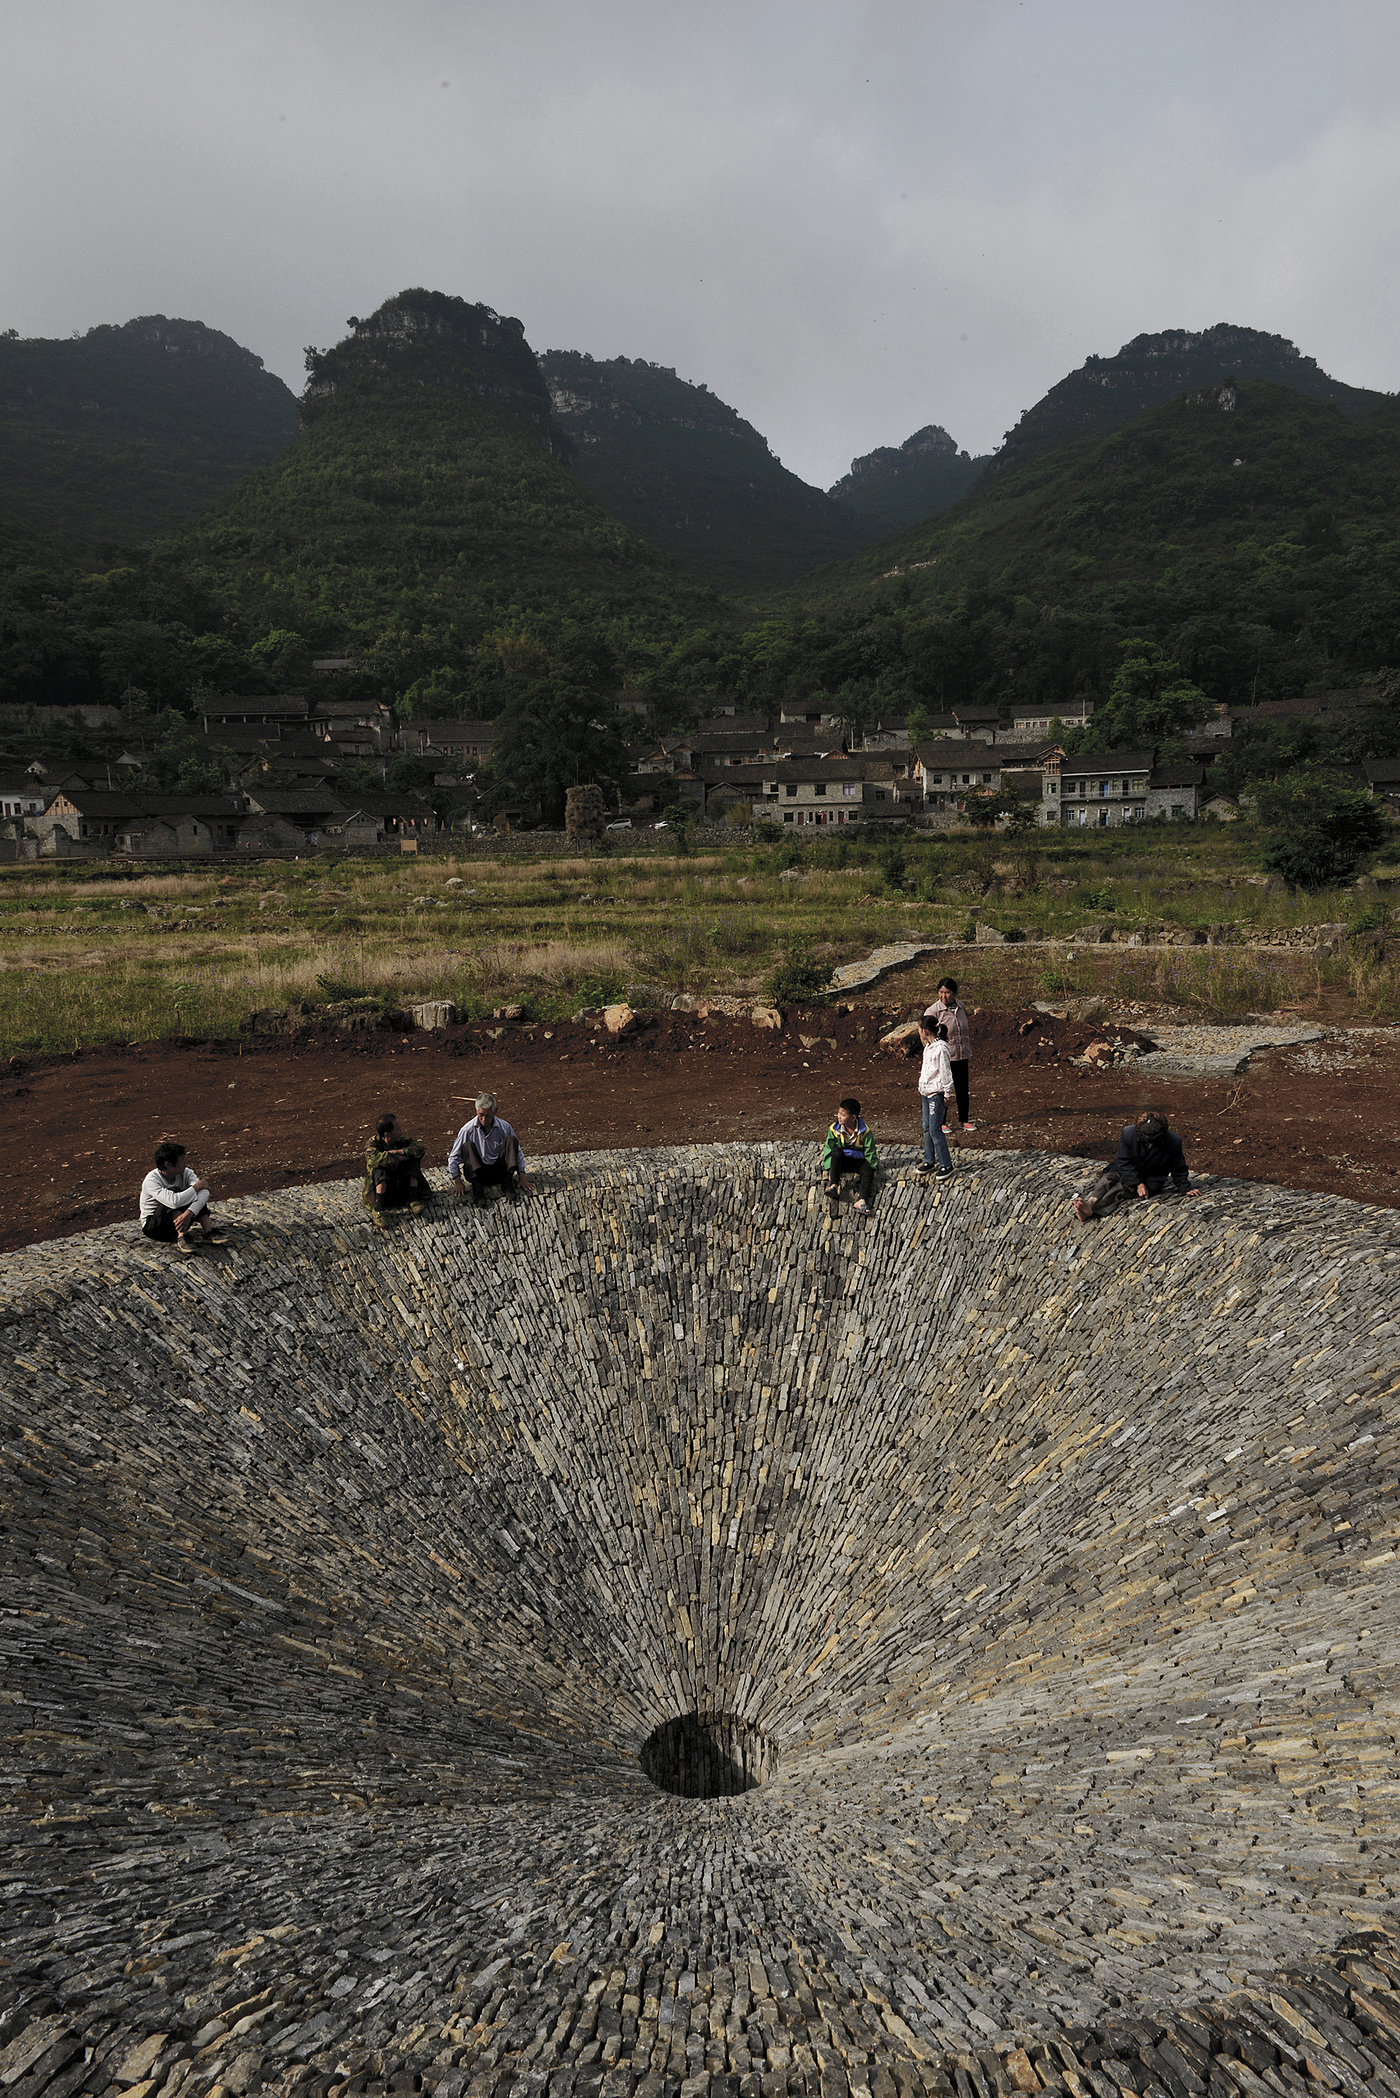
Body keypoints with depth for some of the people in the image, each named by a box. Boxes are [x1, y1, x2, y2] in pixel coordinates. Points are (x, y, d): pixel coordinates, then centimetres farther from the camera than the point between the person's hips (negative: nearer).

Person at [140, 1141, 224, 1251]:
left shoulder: (186, 1172, -10)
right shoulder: (151, 1180, -25)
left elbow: (204, 1192, -25)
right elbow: (174, 1202, -40)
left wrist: (188, 1213, -41)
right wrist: (197, 1186, -26)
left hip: (178, 1222, 5)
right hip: (152, 1226, -5)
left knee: (200, 1194, -18)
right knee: (175, 1191, -29)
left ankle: (208, 1232, -23)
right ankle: (181, 1237, -33)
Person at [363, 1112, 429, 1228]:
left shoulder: (401, 1140, -4)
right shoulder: (372, 1144, -16)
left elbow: (419, 1148, -17)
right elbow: (377, 1159, -38)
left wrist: (401, 1152, -32)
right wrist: (401, 1158, -27)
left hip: (401, 1187, 4)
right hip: (381, 1188, -4)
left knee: (413, 1160, -14)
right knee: (380, 1168, -32)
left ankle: (413, 1201, -18)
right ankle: (377, 1209, -34)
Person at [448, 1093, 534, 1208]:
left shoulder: (504, 1127, -3)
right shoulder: (467, 1130, -7)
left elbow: (517, 1152, 5)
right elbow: (453, 1157, -2)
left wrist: (522, 1177, -4)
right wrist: (457, 1181, -11)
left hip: (499, 1171, 1)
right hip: (476, 1173, -1)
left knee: (511, 1139, -17)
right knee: (468, 1146, -26)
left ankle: (508, 1184, -27)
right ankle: (477, 1191, -39)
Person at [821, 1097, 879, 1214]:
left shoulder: (864, 1132, -10)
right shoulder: (834, 1129, -8)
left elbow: (870, 1153, -4)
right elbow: (828, 1151, -6)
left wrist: (872, 1170, -12)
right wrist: (830, 1169, -15)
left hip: (858, 1160, -1)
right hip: (841, 1161, 1)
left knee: (868, 1170, -32)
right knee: (837, 1151, -33)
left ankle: (862, 1200, -44)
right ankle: (833, 1185, -43)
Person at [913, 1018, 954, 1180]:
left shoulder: (940, 1048, -18)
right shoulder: (928, 1047, 11)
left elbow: (946, 1073, -16)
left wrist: (947, 1095, -13)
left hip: (936, 1094, -9)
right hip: (926, 1092, 9)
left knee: (935, 1129, -7)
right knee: (927, 1128, 13)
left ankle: (946, 1165, 2)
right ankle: (929, 1162, 23)